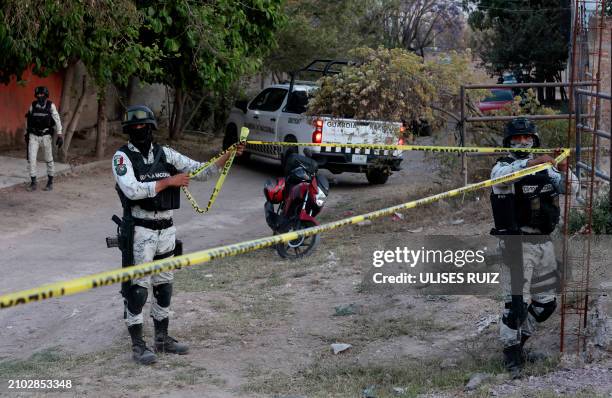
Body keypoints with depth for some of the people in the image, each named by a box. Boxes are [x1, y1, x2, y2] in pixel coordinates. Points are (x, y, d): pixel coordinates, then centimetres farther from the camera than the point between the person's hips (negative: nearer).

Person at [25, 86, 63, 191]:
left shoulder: (51, 106, -8)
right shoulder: (33, 105, 1)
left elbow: (57, 120, -14)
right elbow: (28, 120, 13)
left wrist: (60, 135, -23)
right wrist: (26, 134, 18)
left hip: (46, 136, -2)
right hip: (33, 136, 2)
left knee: (49, 160, 7)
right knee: (31, 159, -7)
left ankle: (50, 183, 20)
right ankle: (33, 183, 1)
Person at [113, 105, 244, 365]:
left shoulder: (166, 155, 7)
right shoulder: (123, 157, -7)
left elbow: (201, 171, 6)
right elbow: (132, 190, -22)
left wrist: (228, 156, -7)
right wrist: (169, 181, -20)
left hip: (166, 229, 6)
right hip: (139, 231, -6)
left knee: (164, 285, 14)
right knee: (137, 287, -2)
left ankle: (162, 338, 27)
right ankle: (137, 345, 6)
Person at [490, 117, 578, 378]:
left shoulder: (545, 167, 13)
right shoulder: (505, 166, -5)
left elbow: (571, 188, 9)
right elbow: (499, 176, -30)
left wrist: (562, 169, -11)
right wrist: (530, 163, -42)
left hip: (544, 242, 7)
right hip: (517, 243, -6)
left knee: (546, 302, 12)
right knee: (517, 300, -9)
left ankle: (518, 340, 30)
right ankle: (511, 351, 7)